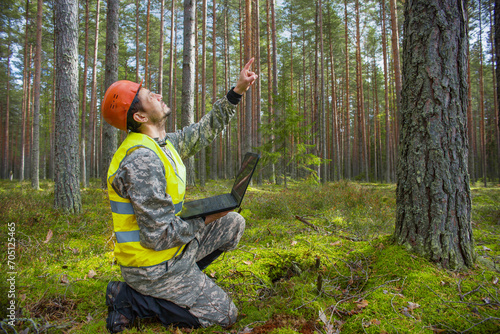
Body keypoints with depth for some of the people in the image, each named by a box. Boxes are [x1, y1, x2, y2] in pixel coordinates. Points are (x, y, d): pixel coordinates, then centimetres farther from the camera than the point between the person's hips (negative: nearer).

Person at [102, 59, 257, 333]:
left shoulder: (165, 144, 2)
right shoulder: (142, 159, -28)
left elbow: (203, 131, 15)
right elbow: (159, 236, -29)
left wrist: (236, 93, 10)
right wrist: (203, 220, -13)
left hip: (170, 246, 9)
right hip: (151, 265, -9)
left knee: (233, 224, 15)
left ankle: (180, 281, 12)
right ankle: (130, 299, 1)